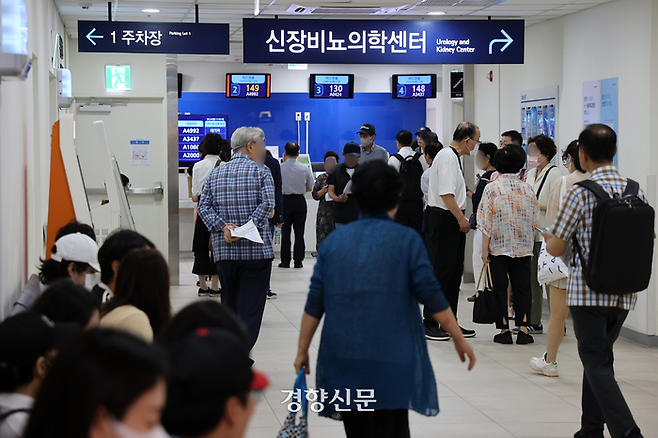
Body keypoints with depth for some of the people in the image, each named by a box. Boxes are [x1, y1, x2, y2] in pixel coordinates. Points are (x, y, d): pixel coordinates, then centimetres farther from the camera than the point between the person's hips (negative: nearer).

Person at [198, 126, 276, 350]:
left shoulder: (215, 174, 12)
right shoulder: (261, 171, -3)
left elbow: (204, 207, 3)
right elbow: (267, 204, -16)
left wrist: (223, 227, -5)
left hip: (224, 252, 5)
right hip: (256, 250, -5)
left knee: (228, 306, 16)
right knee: (250, 308, -3)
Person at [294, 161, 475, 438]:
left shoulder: (334, 240, 7)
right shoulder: (407, 240, -3)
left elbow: (315, 303, 5)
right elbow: (431, 295, -7)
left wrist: (302, 350, 12)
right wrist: (459, 339, 2)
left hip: (343, 359, 3)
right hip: (390, 360, -3)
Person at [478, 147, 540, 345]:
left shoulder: (492, 188, -6)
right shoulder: (527, 189, 4)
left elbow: (486, 223, -8)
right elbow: (535, 222, 8)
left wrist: (485, 248, -3)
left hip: (498, 247, -3)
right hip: (523, 247, 3)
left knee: (500, 287, 4)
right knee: (522, 286, 7)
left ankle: (504, 330, 5)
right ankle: (523, 329, 2)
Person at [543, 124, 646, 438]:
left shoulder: (581, 192, -12)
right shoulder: (636, 191, 4)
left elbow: (555, 249, -9)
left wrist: (545, 236, 12)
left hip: (589, 290, -6)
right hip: (625, 292, 6)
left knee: (597, 364, -2)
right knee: (600, 357, 20)